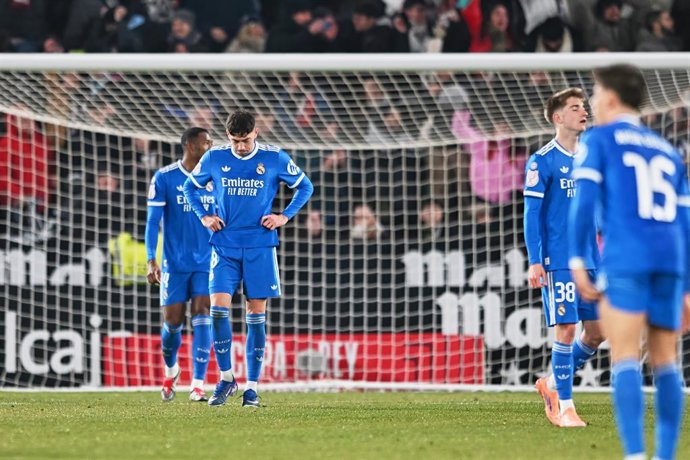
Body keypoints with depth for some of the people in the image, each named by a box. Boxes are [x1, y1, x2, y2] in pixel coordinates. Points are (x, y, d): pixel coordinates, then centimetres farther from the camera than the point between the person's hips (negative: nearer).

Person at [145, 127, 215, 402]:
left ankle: (198, 386, -14)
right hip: (175, 263, -1)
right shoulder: (164, 178, -3)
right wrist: (151, 262, -11)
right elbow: (153, 222, -4)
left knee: (202, 315, -12)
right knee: (173, 320, 3)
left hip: (207, 263, 1)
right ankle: (171, 371, 33)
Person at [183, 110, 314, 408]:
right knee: (218, 308, -11)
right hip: (224, 246, 1)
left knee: (256, 314, 1)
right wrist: (204, 216, 4)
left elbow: (305, 187, 10)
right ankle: (226, 378, 3)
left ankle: (252, 386, 7)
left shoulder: (275, 159, -3)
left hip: (259, 247, -1)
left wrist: (284, 216, -1)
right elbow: (190, 187, 18)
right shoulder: (214, 158, 1)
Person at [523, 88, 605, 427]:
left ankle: (553, 384, 22)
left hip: (591, 260, 6)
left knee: (597, 330, 4)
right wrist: (534, 262, -13)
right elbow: (532, 215, -7)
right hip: (559, 262, -6)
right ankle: (564, 406, 1)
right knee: (566, 329, -8)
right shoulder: (542, 161, -5)